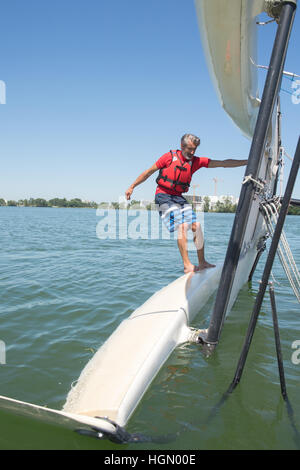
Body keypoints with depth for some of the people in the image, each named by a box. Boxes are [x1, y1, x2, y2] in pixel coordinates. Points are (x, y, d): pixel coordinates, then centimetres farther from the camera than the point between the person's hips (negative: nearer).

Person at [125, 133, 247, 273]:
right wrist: (131, 187, 4)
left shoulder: (196, 161, 5)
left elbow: (223, 163, 0)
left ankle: (202, 262, 7)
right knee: (182, 226, -20)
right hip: (163, 195, -5)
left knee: (196, 225, -5)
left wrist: (246, 162, -6)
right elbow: (149, 172, 3)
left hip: (179, 197, 5)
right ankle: (187, 265, -14)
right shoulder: (170, 156, -4)